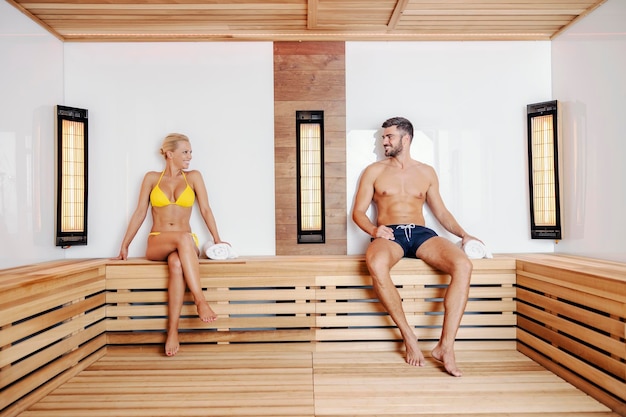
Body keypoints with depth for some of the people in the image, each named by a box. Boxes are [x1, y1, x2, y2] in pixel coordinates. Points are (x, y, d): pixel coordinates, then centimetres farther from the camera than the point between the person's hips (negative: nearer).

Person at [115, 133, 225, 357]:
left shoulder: (193, 177, 10)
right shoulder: (152, 178, 10)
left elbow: (205, 210, 6)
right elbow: (140, 212, 9)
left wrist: (217, 240, -1)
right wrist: (125, 245, 6)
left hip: (186, 243, 1)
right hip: (157, 243, -1)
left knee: (177, 264, -38)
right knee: (183, 238, -38)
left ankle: (173, 332, -39)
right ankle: (200, 299, -43)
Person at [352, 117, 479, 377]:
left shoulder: (426, 172, 20)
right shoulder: (374, 171, 15)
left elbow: (441, 211, 22)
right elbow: (358, 212, 9)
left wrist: (463, 234, 4)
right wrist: (373, 230, -12)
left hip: (421, 233, 2)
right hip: (389, 235, -2)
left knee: (463, 265, -29)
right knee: (376, 264, -39)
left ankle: (446, 346, -26)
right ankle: (408, 337, -25)